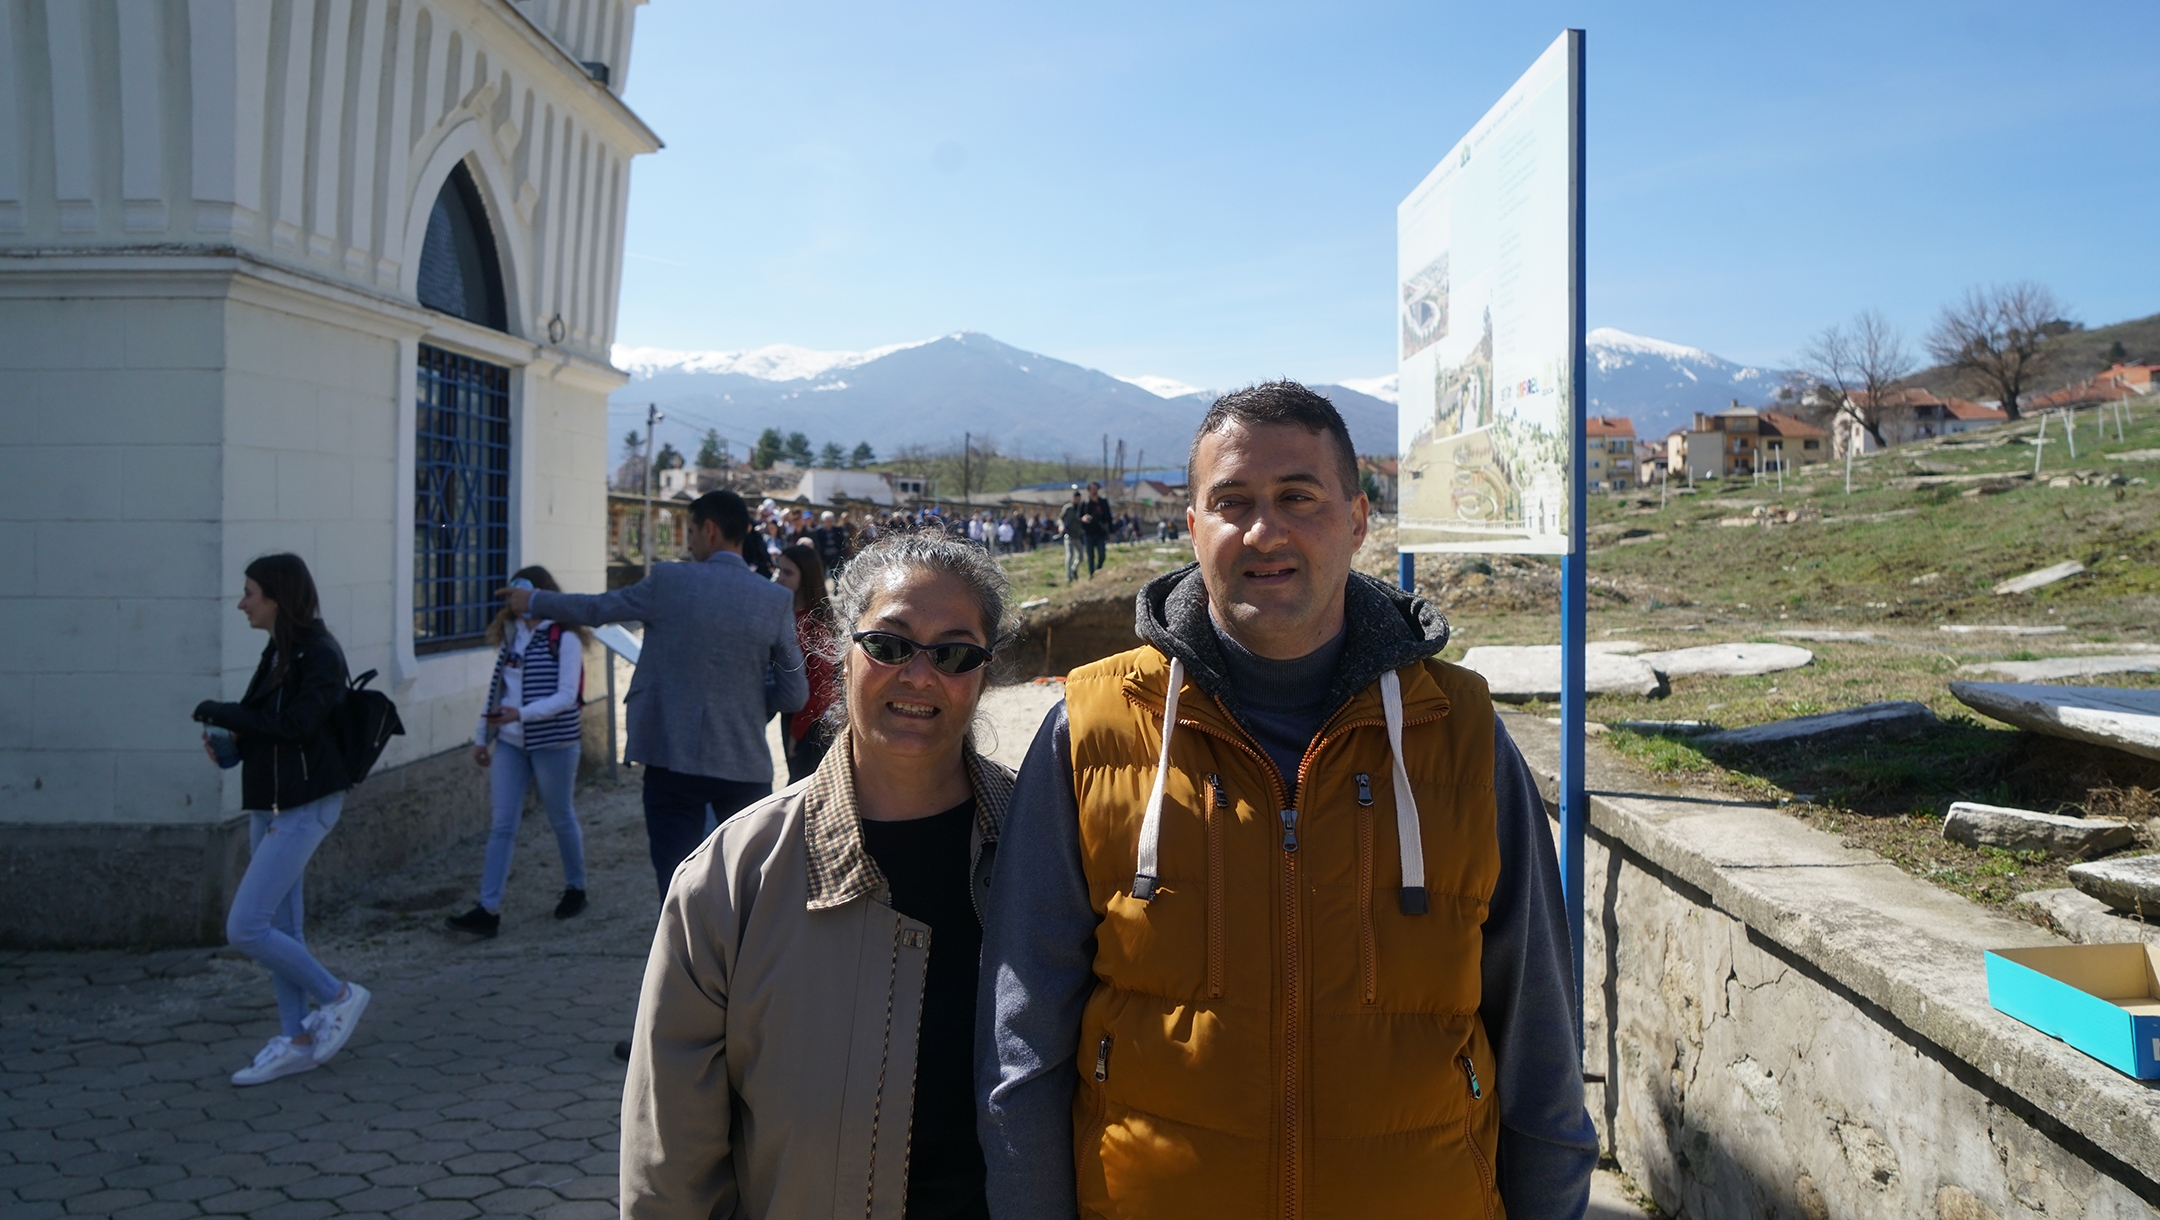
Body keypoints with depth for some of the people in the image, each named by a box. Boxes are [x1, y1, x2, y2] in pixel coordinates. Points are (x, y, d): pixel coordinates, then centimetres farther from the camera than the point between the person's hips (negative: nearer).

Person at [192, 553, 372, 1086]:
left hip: (304, 807, -9)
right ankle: (296, 1041, 22)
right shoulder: (278, 652, 10)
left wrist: (220, 713, -16)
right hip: (270, 803, 9)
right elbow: (265, 723, 15)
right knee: (279, 930, 12)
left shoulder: (320, 656, -16)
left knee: (245, 928, -10)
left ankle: (338, 996, 7)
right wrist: (229, 738, -3)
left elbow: (293, 725, -24)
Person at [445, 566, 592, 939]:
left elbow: (567, 696, -17)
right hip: (509, 743, 5)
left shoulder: (564, 638, -10)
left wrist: (522, 713, -28)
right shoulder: (511, 634, 9)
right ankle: (488, 909, -1)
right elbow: (497, 689, 15)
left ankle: (575, 888, 30)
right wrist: (482, 736, 14)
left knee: (561, 819, 10)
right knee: (502, 825, 0)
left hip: (554, 742, -5)